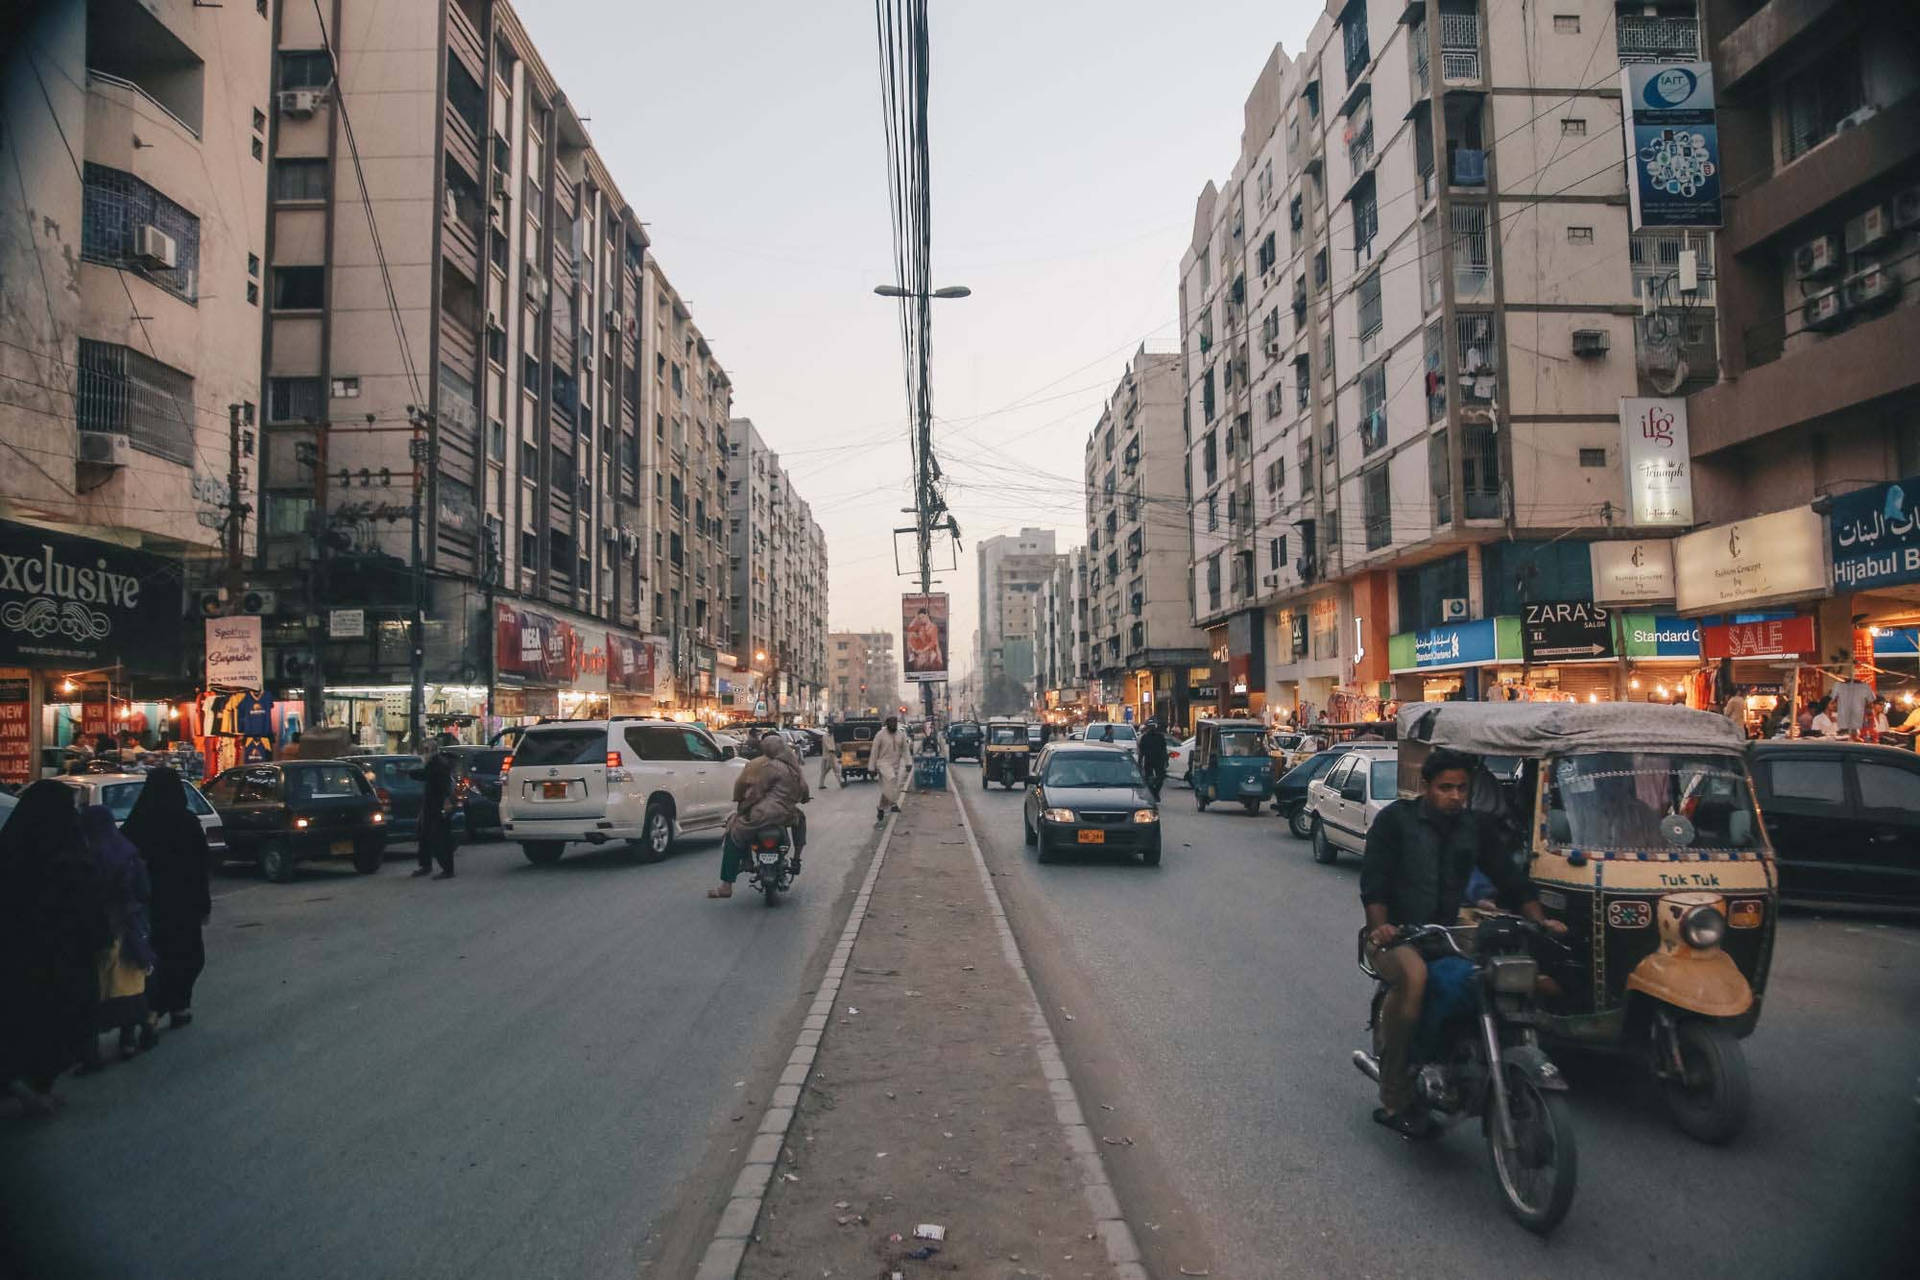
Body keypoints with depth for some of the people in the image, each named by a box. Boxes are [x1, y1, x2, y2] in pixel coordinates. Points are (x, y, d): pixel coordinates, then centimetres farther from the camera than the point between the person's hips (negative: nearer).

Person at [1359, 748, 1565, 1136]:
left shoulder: (1475, 826, 13)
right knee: (1413, 975, -38)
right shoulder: (1396, 819, -2)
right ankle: (1394, 1100, -28)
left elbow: (1508, 875, 15)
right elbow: (1373, 879, -10)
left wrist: (1539, 919, 0)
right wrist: (1380, 926, -25)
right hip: (1395, 937, -5)